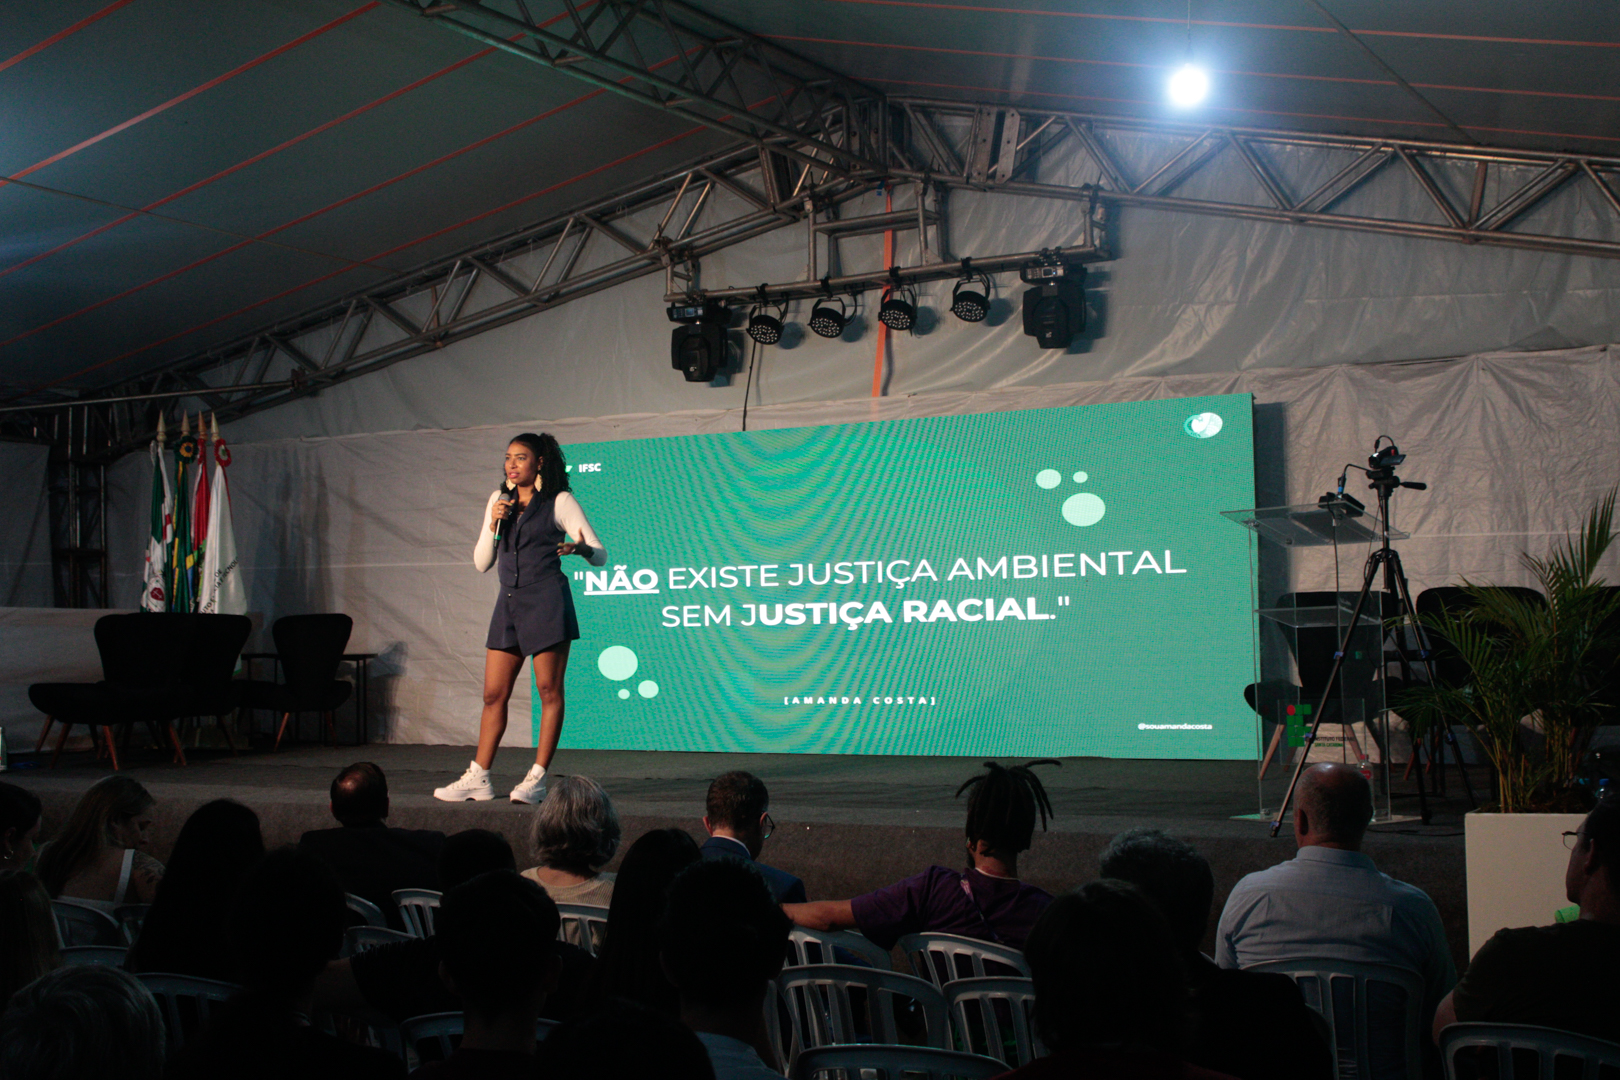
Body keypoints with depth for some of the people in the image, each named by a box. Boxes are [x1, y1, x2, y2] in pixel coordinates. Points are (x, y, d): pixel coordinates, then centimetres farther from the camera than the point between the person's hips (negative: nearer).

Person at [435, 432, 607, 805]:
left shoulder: (559, 501, 0)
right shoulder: (499, 500, 15)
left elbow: (601, 555, -5)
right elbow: (481, 562, 15)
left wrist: (581, 548, -28)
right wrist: (493, 525, -1)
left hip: (546, 601, -5)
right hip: (509, 602, 6)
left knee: (548, 690, -3)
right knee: (493, 693, 5)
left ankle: (537, 779, 0)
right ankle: (478, 778, 10)